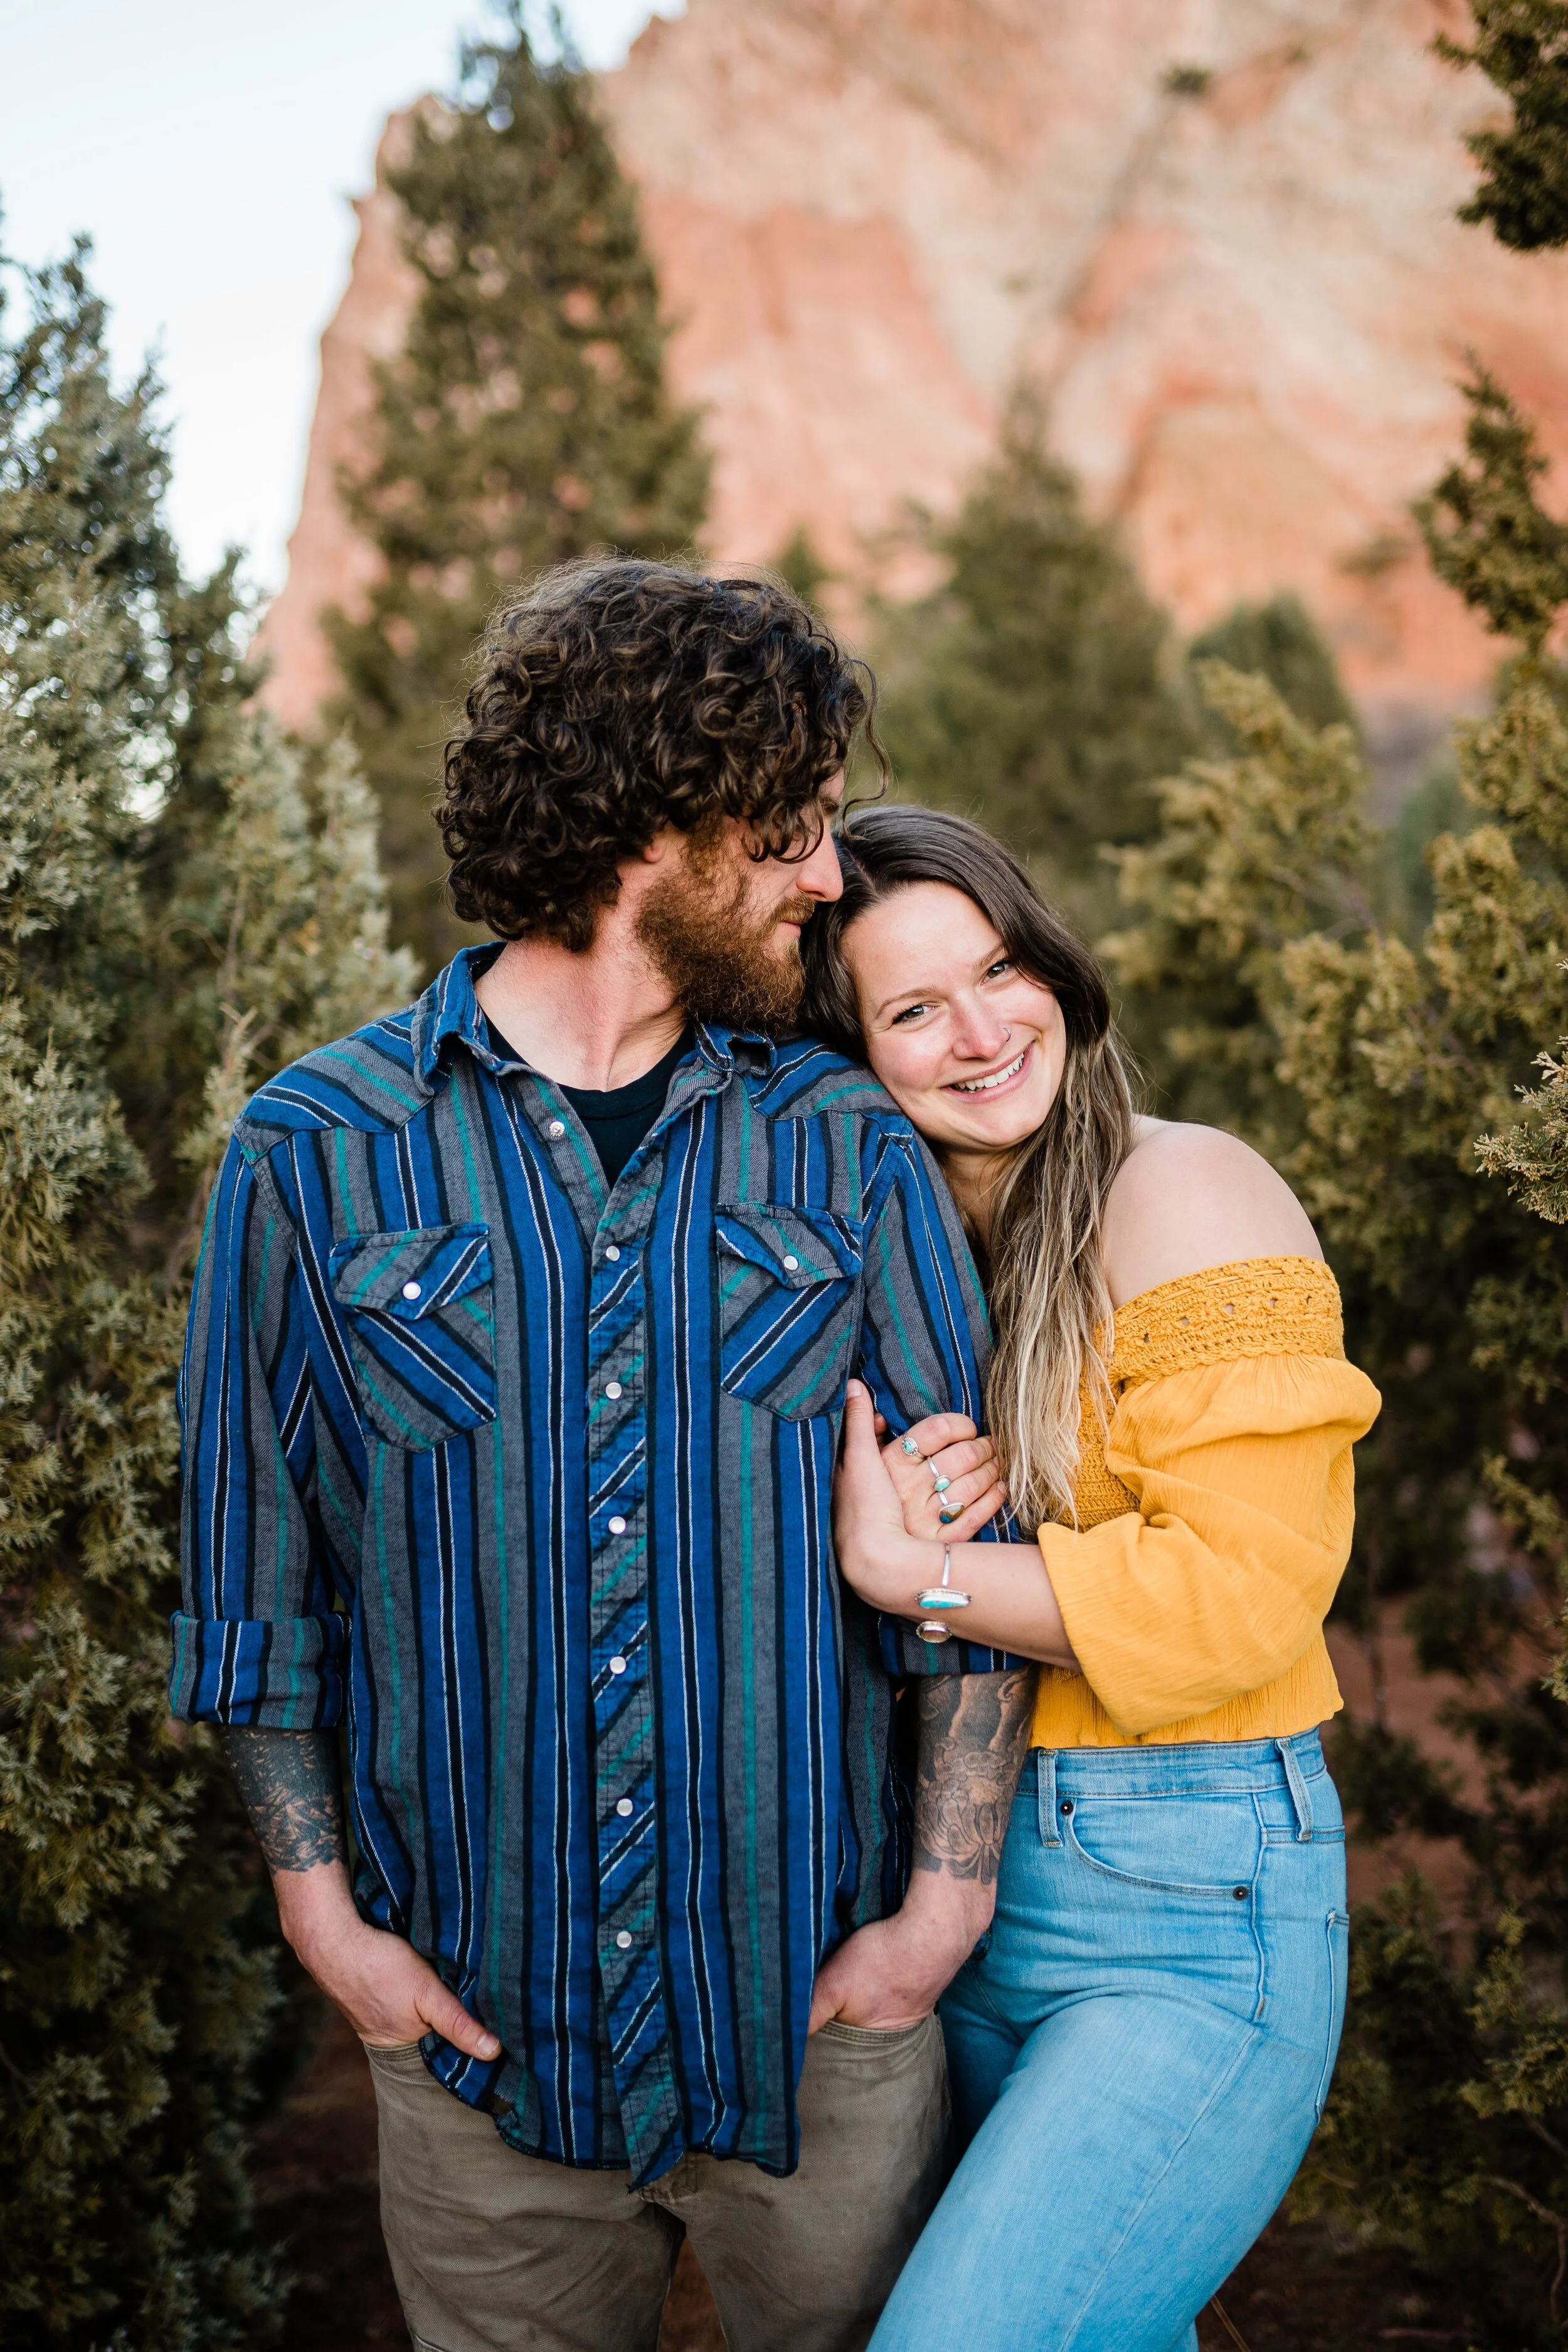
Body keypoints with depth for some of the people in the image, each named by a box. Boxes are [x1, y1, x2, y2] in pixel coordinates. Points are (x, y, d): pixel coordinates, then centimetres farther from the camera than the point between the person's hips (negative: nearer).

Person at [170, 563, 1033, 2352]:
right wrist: (323, 1914, -1)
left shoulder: (848, 1149, 0)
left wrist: (948, 1895, -2)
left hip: (820, 2012, 1)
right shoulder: (313, 1155, -4)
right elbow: (252, 1580, 2)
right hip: (477, 2017, -1)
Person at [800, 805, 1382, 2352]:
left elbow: (1244, 1590, -19)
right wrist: (906, 1515, -12)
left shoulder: (1187, 1196, -11)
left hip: (1188, 1911, -7)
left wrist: (913, 1574, -16)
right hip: (959, 1890, 7)